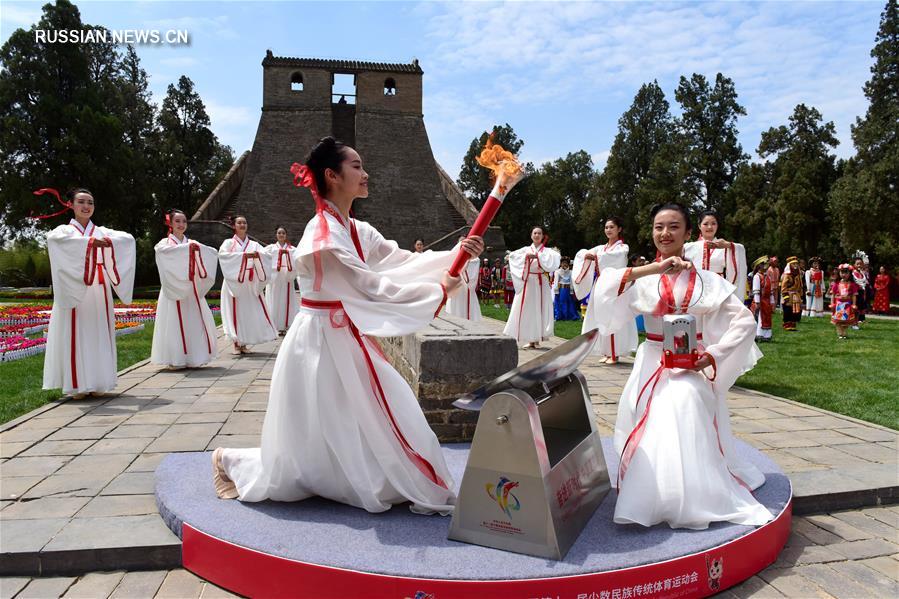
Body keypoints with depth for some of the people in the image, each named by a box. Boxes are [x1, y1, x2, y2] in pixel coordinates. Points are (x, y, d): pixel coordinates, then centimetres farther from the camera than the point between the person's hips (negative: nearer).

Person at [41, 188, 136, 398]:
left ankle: (97, 383, 10)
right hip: (74, 291, -2)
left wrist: (109, 242, -25)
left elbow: (128, 239, -3)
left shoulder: (102, 232, 15)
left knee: (99, 335, 3)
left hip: (99, 293, 2)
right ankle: (76, 385, 2)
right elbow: (53, 238, -18)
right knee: (75, 336, -3)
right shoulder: (64, 230, 8)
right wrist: (89, 241, -30)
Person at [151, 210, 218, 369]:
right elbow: (165, 251, -21)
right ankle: (175, 360, 0)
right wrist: (187, 248, -30)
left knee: (195, 323, 0)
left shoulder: (192, 243, 15)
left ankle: (193, 358, 8)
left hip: (191, 290, 3)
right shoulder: (164, 243, 6)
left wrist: (198, 248, -19)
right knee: (175, 324, -6)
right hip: (173, 289, -3)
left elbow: (213, 253, -1)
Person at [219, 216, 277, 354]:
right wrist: (243, 255, -25)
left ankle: (244, 344, 10)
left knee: (250, 313, 0)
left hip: (250, 284, 3)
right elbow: (222, 254, -16)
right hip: (234, 282, -2)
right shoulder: (229, 243, 5)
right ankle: (236, 344, 4)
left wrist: (258, 255, -25)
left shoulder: (254, 244, 12)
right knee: (235, 312, -4)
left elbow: (267, 255, -2)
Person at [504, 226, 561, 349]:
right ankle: (529, 340, 6)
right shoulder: (526, 249, 11)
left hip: (541, 283, -1)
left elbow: (556, 257, -16)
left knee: (539, 310, -1)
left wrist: (537, 255, -20)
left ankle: (536, 339, 7)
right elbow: (512, 256, -2)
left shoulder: (546, 250, 5)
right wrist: (526, 256, -16)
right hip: (527, 283, 2)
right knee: (526, 310, -1)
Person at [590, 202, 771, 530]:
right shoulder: (643, 278, 3)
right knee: (653, 435, -16)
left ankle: (694, 498, -9)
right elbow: (604, 289, -16)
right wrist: (653, 269, -24)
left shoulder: (705, 280, 4)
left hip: (693, 366, -1)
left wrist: (711, 355, -11)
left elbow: (744, 321, 1)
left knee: (686, 402, -25)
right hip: (652, 366, 1)